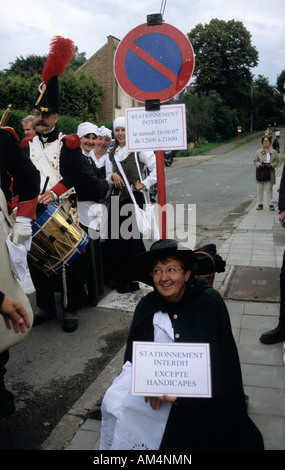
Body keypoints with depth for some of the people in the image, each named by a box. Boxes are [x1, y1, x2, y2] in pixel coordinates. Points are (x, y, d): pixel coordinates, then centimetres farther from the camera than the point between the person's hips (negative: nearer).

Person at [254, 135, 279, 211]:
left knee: (269, 189, -3)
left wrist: (271, 165, -15)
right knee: (260, 189, 3)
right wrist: (259, 164, -16)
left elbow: (277, 161, 5)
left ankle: (270, 204, 2)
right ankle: (260, 204, 12)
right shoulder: (258, 152, 7)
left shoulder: (274, 152, 7)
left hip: (270, 173, -1)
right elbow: (255, 161, 5)